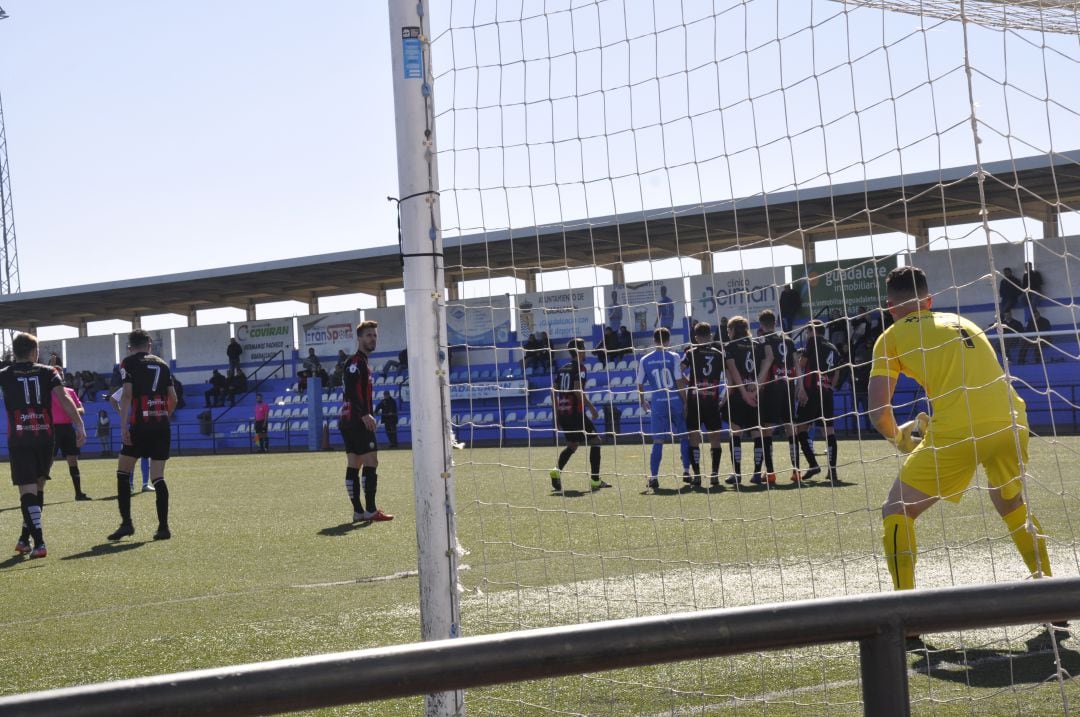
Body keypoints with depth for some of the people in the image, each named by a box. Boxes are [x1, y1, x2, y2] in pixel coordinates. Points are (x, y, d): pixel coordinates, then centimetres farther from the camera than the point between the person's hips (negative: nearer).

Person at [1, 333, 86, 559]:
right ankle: (25, 538, 21)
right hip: (45, 437, 2)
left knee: (27, 491, -5)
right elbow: (64, 398, -8)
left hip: (19, 439, -2)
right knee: (38, 487, 18)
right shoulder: (48, 373, 5)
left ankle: (38, 542, -16)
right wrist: (80, 425, -13)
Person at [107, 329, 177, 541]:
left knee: (123, 472, 9)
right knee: (158, 476, 5)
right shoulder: (162, 364, 15)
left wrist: (123, 426, -12)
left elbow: (127, 394, -9)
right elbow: (173, 398, 13)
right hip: (162, 425, 4)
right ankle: (163, 527, -1)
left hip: (140, 426, -4)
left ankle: (126, 522, 1)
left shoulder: (128, 362, 3)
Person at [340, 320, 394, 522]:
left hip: (349, 421, 10)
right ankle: (371, 511, -12)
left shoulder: (362, 362, 21)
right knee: (370, 462, -11)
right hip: (357, 421, -10)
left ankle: (358, 511, 9)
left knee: (353, 465, 7)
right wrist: (364, 414, -27)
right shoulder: (356, 361, -10)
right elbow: (351, 391, -21)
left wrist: (366, 415, 21)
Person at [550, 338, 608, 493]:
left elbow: (553, 391, 14)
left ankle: (557, 470, -4)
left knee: (572, 445, 20)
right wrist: (591, 407, -14)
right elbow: (578, 390, -19)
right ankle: (595, 480, 2)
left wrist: (557, 415, 19)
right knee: (595, 441, 4)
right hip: (575, 413, -7)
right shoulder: (579, 367, -7)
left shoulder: (562, 369, 15)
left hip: (562, 414, 7)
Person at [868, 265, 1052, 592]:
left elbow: (879, 412, 5)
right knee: (1011, 504, 31)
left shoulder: (892, 336, 11)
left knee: (896, 511, 10)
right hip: (1011, 422, 6)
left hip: (954, 431, -5)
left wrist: (898, 438, 24)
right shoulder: (959, 321, 27)